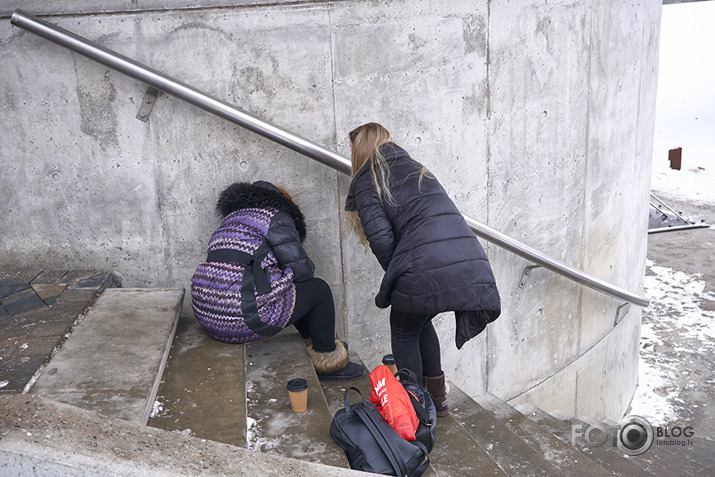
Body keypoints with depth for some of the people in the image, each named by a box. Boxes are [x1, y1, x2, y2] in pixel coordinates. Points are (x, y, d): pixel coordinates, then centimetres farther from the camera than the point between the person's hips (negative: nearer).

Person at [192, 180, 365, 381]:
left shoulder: (231, 220, 24)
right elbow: (302, 268, -7)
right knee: (319, 289, 10)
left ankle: (312, 339, 43)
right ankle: (327, 362, 23)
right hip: (242, 316, -9)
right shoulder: (276, 218, 0)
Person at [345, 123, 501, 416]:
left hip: (426, 271, -7)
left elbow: (381, 240, -5)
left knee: (404, 331, 20)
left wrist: (396, 276, 11)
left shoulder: (366, 182, 7)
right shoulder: (416, 169, 28)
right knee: (420, 322, 30)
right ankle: (437, 398, 36)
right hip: (473, 265, 7)